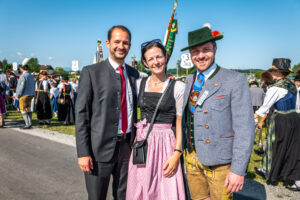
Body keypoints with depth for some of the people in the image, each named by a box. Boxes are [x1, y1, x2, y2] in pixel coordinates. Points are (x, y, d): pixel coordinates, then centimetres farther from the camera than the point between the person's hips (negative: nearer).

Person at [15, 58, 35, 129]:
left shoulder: (23, 76, -16)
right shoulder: (31, 76, 10)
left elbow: (21, 87, -19)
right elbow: (33, 87, 12)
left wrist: (17, 96, -9)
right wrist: (31, 94, 16)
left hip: (24, 96, -8)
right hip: (30, 95, 8)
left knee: (23, 110, -2)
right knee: (28, 109, 12)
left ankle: (28, 124, -3)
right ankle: (30, 123, 15)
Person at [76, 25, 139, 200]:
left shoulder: (133, 73, 9)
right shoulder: (91, 72, -5)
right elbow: (81, 113, -8)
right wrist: (83, 152, -12)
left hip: (128, 145, 4)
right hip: (101, 147, -4)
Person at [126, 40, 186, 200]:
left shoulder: (178, 87, -5)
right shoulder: (139, 84, 6)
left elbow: (180, 123, -5)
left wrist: (176, 153, -11)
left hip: (165, 144, -3)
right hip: (141, 142, 4)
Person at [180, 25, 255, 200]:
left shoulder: (235, 81, -12)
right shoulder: (190, 80, 8)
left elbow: (245, 128, -15)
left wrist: (238, 170, -17)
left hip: (219, 163, -5)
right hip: (192, 158, 6)